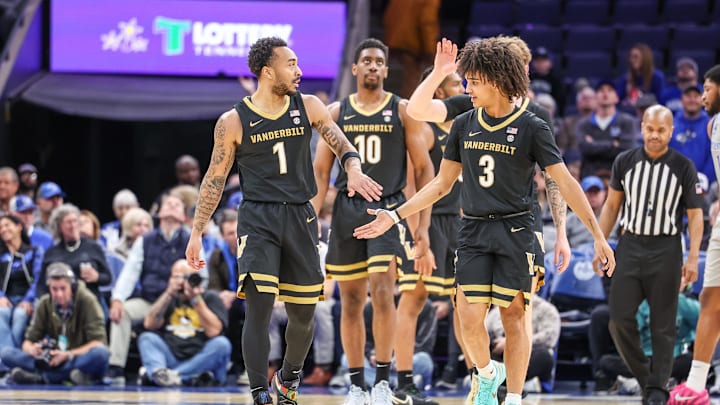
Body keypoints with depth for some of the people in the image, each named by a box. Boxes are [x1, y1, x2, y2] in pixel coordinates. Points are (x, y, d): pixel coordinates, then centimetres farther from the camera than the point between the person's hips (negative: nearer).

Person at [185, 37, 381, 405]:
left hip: (300, 217, 3)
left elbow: (342, 146, 7)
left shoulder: (309, 107, 4)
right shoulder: (233, 122, -4)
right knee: (259, 308, -15)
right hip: (257, 219, -3)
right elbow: (215, 179, 3)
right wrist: (197, 232, 0)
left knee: (302, 314, 10)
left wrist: (354, 171, -17)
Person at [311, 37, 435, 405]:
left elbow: (423, 169, 1)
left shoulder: (403, 110, 1)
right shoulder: (336, 112, 7)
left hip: (388, 209, -3)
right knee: (351, 302, 5)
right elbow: (321, 171, 9)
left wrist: (423, 226, -6)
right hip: (347, 210, 3)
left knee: (382, 293, -17)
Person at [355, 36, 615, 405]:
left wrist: (597, 235, -9)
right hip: (473, 232, 3)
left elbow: (566, 184, -5)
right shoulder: (464, 125, 8)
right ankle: (486, 375, 21)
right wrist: (394, 216, 11)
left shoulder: (531, 128, -5)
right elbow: (442, 184, 15)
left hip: (515, 231, -3)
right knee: (470, 317, -6)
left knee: (513, 316, -1)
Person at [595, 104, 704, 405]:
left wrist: (693, 258, -9)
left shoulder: (684, 168, -1)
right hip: (630, 245, 2)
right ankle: (644, 377, 12)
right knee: (619, 318, -4)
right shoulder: (625, 162, 6)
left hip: (665, 248, -2)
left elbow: (695, 215, 0)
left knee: (663, 324, -2)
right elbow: (612, 205, 14)